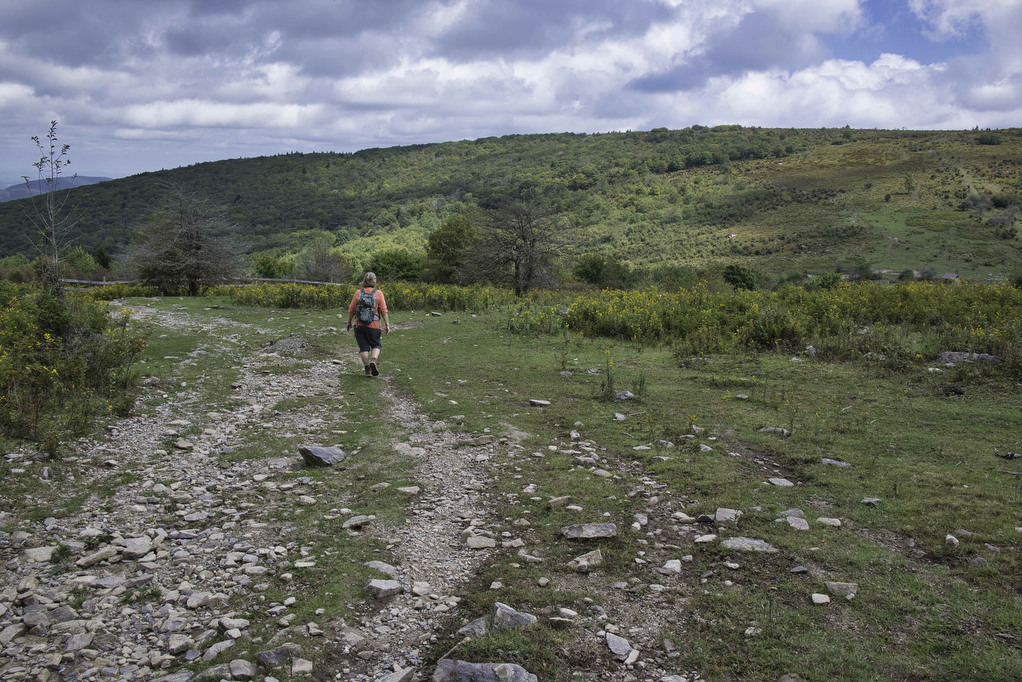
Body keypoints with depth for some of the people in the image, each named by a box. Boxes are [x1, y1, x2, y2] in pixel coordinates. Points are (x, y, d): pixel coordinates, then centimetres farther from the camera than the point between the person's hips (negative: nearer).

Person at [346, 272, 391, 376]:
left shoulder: (358, 292, 0)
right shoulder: (378, 293, -3)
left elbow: (351, 310, 4)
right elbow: (383, 311, -5)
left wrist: (349, 322, 16)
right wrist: (387, 325, 1)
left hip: (359, 325, 1)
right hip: (374, 326, -1)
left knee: (363, 347, 8)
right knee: (376, 345, 15)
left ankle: (368, 369, 4)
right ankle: (373, 360, -11)